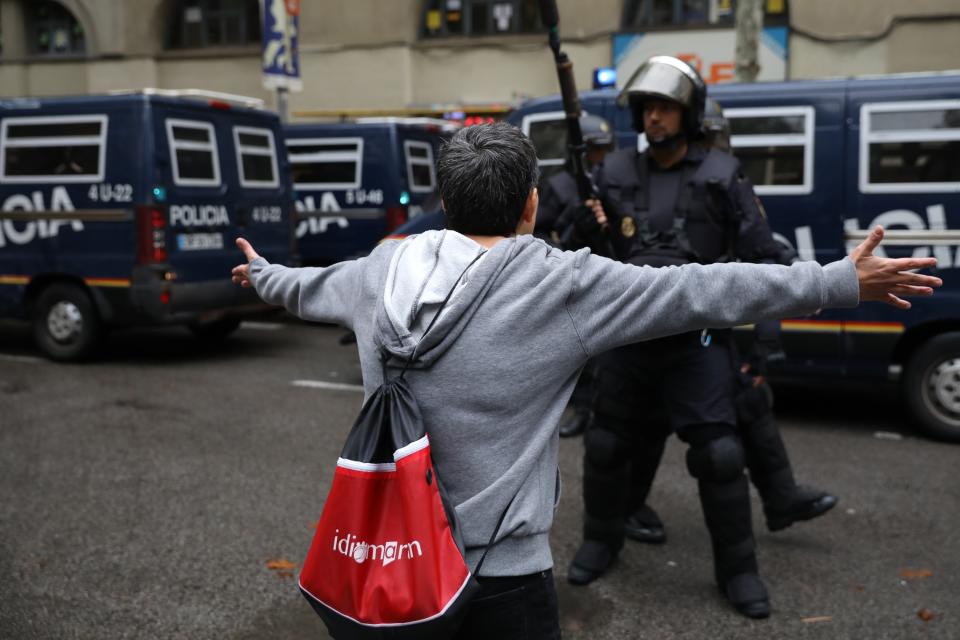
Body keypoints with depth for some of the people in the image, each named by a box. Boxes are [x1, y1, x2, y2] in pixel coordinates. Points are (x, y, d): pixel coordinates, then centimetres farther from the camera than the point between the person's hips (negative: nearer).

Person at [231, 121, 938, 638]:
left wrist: (262, 274, 46)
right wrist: (846, 282, -1)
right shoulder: (560, 283, -13)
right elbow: (701, 292, -10)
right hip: (501, 572, -5)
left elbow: (311, 286, 22)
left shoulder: (386, 269, 1)